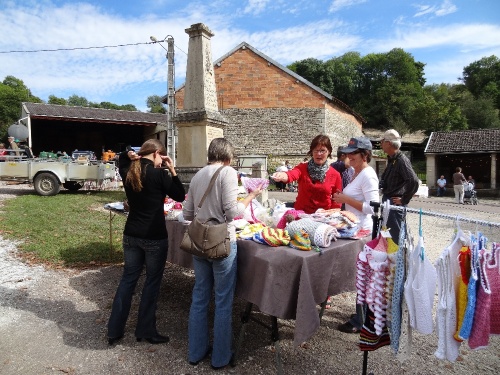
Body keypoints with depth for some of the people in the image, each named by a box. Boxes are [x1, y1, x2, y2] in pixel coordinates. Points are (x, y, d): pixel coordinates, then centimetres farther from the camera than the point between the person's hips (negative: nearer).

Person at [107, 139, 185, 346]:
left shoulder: (128, 172, 4)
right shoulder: (159, 174, -15)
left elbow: (123, 156, 27)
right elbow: (180, 196, -6)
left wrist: (131, 155, 6)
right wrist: (172, 170, -5)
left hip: (131, 235, 6)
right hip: (155, 237, -6)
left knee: (128, 278, 16)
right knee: (152, 282, 9)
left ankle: (114, 330, 24)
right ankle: (145, 331, 20)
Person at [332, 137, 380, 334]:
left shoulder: (368, 175, -16)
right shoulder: (357, 173, 13)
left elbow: (372, 207, -24)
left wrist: (346, 199, -19)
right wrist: (343, 198, 5)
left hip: (363, 231, -10)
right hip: (355, 229, 10)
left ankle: (360, 321, 13)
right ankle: (363, 314, 31)